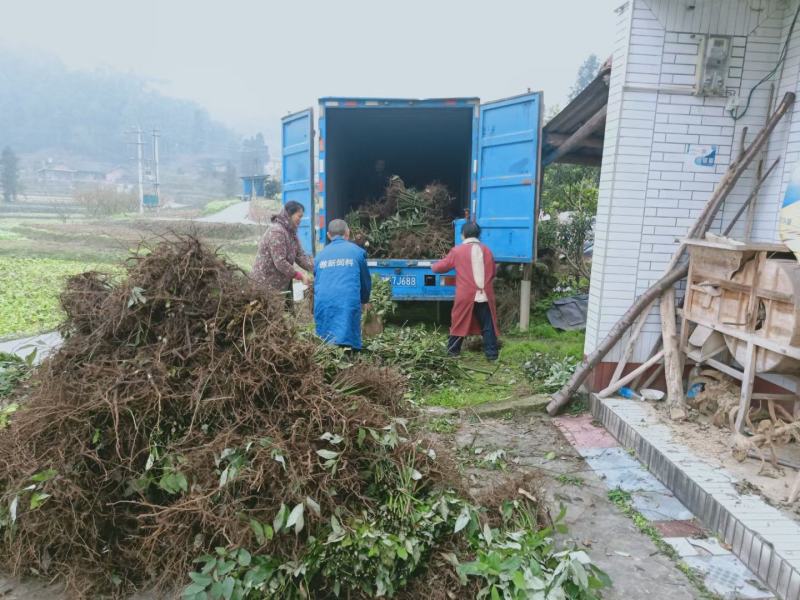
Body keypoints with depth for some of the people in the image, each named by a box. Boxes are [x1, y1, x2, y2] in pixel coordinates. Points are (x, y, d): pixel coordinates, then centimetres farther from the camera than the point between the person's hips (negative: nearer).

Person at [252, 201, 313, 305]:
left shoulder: (291, 232, 9)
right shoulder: (276, 231, -21)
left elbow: (300, 255, 4)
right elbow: (280, 262, -26)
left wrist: (315, 268, -9)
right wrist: (300, 275, -20)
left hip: (283, 282, 9)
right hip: (268, 283, -9)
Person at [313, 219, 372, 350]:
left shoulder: (320, 255, 18)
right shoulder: (357, 252, 10)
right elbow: (366, 280, 19)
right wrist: (364, 301, 38)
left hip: (323, 306, 3)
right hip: (348, 305, -3)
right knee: (347, 345, 0)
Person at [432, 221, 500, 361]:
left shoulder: (457, 251, -1)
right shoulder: (486, 250, 8)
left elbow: (441, 266, 9)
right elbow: (494, 272, 19)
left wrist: (433, 266, 31)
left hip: (466, 296, -2)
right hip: (485, 296, 2)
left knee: (459, 323, 12)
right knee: (488, 325, 9)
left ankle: (453, 350, 21)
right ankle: (492, 353, 11)